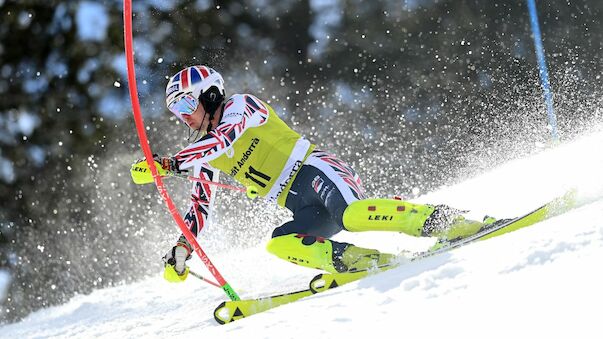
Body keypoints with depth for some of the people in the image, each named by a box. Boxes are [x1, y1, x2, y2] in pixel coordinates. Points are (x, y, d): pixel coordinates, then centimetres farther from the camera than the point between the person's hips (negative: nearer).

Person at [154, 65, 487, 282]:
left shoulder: (240, 105, 0)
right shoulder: (204, 158, 22)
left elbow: (222, 139, -19)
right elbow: (199, 205, 26)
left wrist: (172, 162, -22)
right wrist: (182, 247, 16)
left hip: (315, 169, -7)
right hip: (307, 210, 7)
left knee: (352, 215, -36)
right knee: (278, 244, -23)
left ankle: (443, 220, -33)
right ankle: (353, 259, -34)